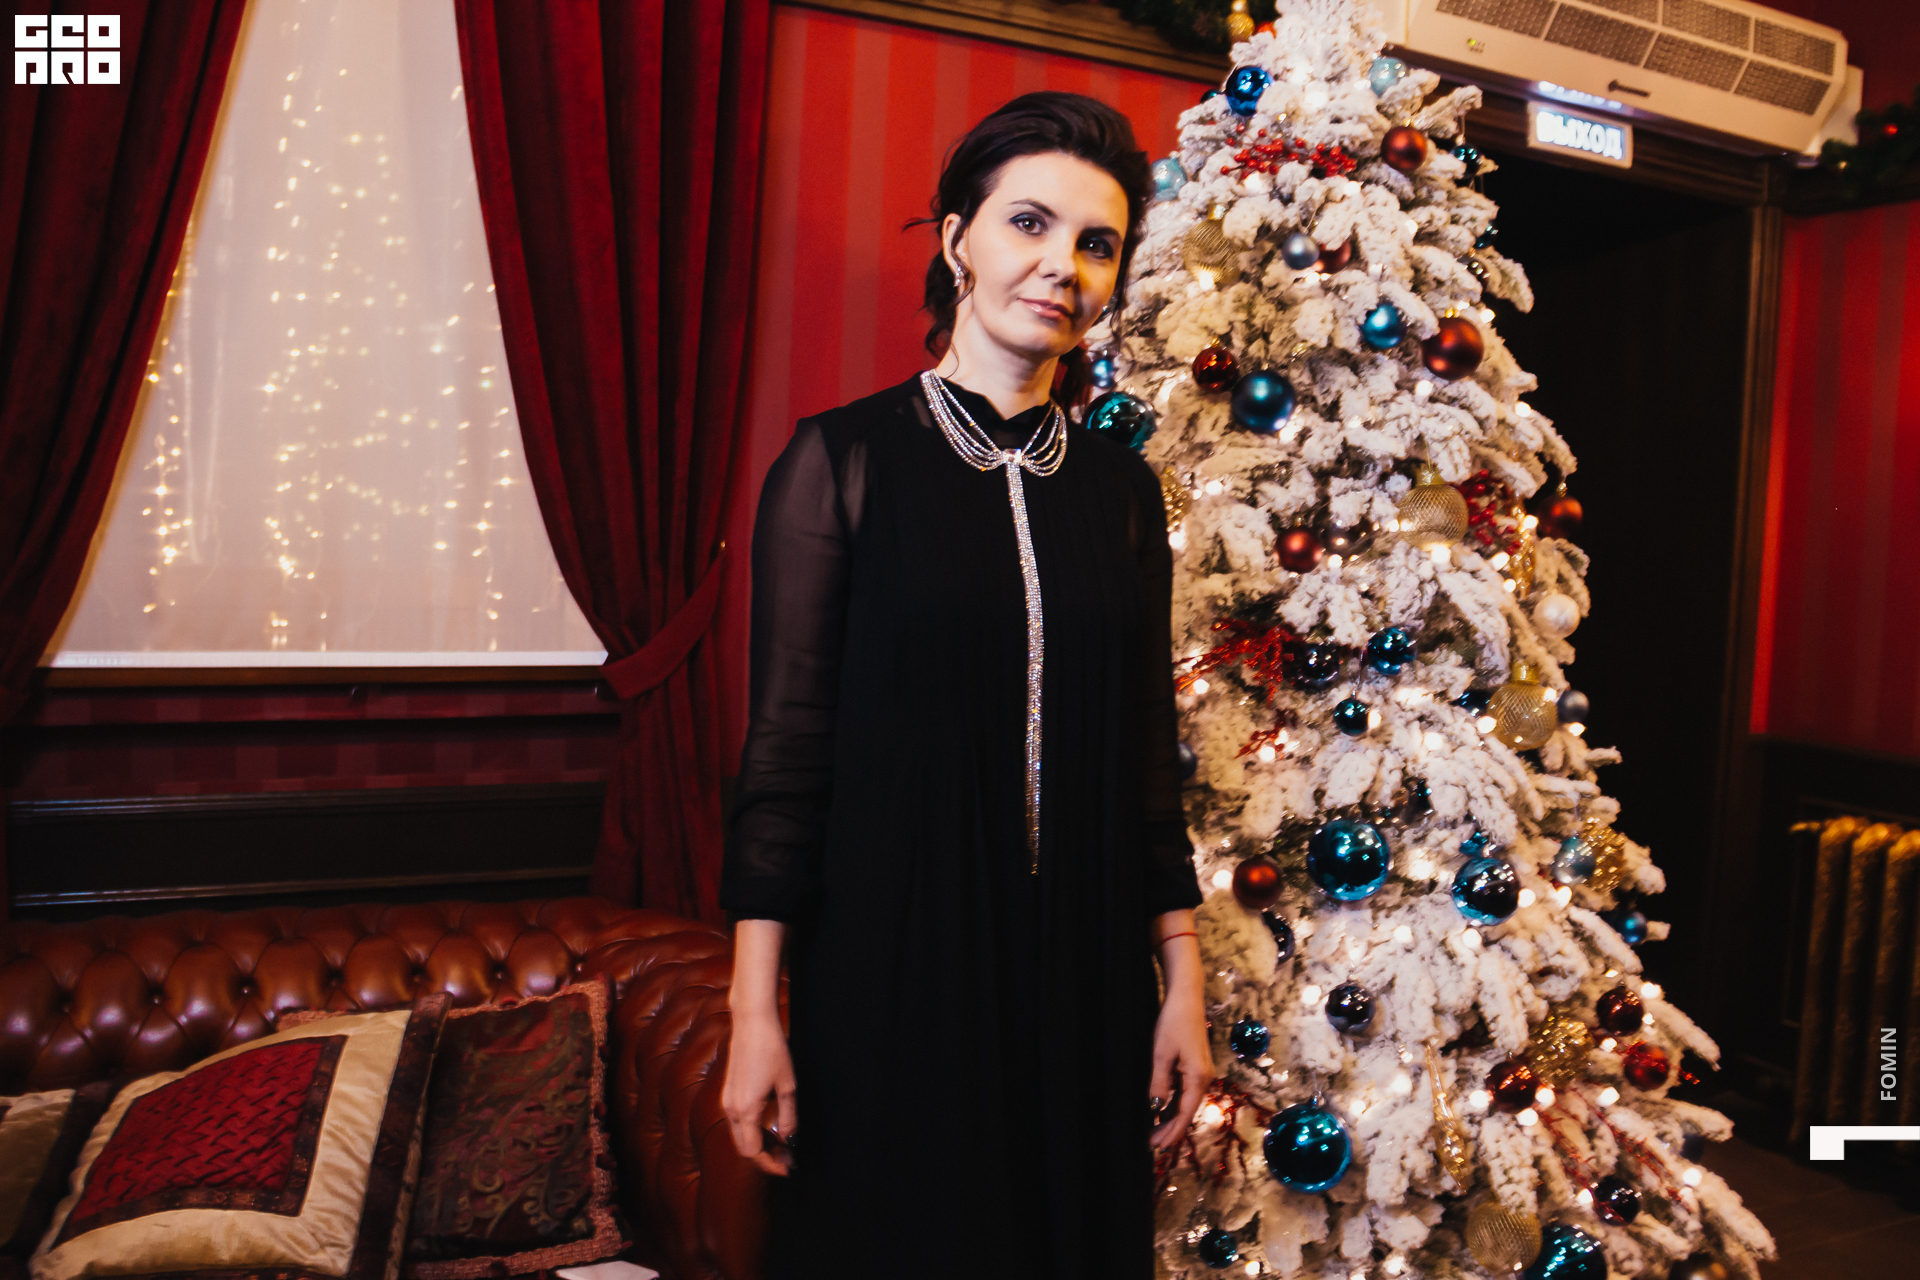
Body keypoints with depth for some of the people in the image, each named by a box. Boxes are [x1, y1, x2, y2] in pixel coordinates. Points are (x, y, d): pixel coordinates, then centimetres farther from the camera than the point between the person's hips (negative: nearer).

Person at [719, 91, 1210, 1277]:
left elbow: (1148, 754, 7)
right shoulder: (845, 458, -6)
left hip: (1086, 975, 4)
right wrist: (755, 1011, -9)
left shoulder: (1123, 485, 5)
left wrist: (1183, 979, 5)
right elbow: (786, 742, -8)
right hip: (893, 964, -4)